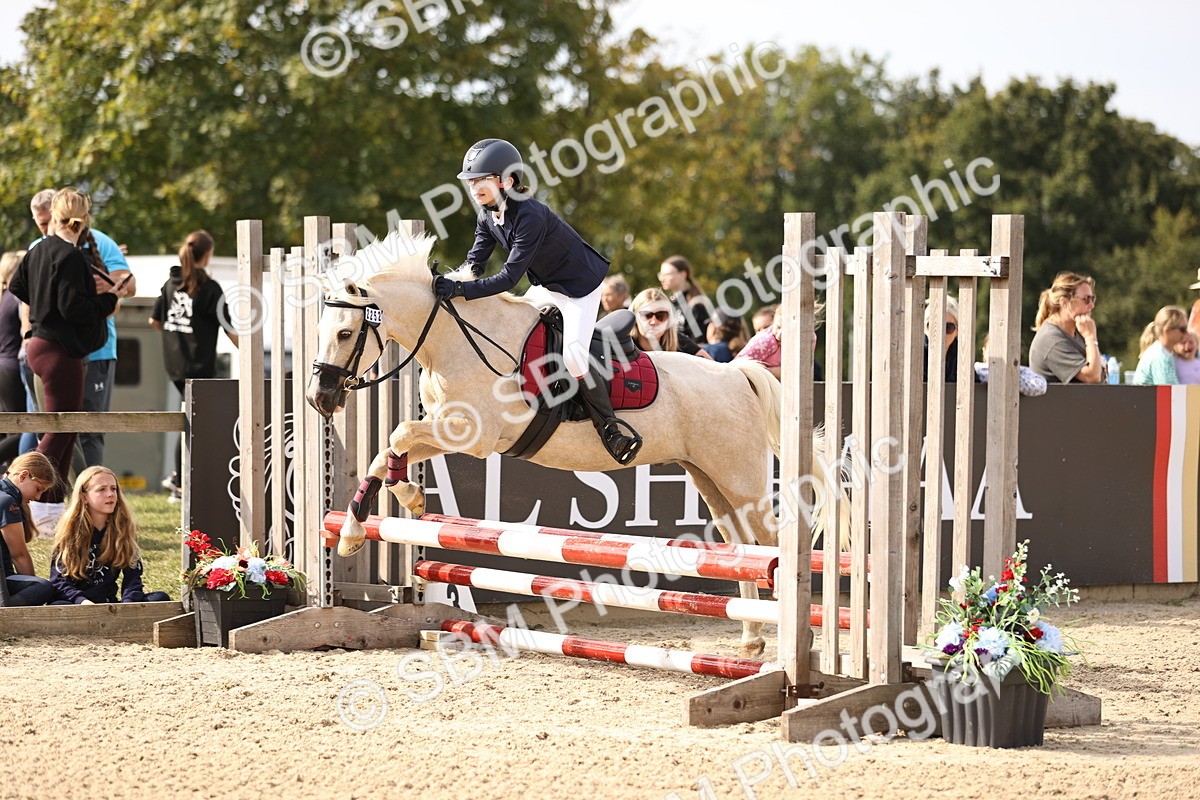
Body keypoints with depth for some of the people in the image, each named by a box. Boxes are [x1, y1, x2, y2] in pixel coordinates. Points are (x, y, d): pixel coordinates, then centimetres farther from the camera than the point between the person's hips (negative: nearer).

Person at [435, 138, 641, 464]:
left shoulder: (530, 216, -33)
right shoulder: (488, 218, -6)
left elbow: (509, 276, -36)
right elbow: (475, 263, -6)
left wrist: (460, 289, -42)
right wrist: (448, 280, -27)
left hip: (580, 284, -9)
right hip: (545, 286, 9)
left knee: (572, 354, -23)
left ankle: (609, 424, -8)